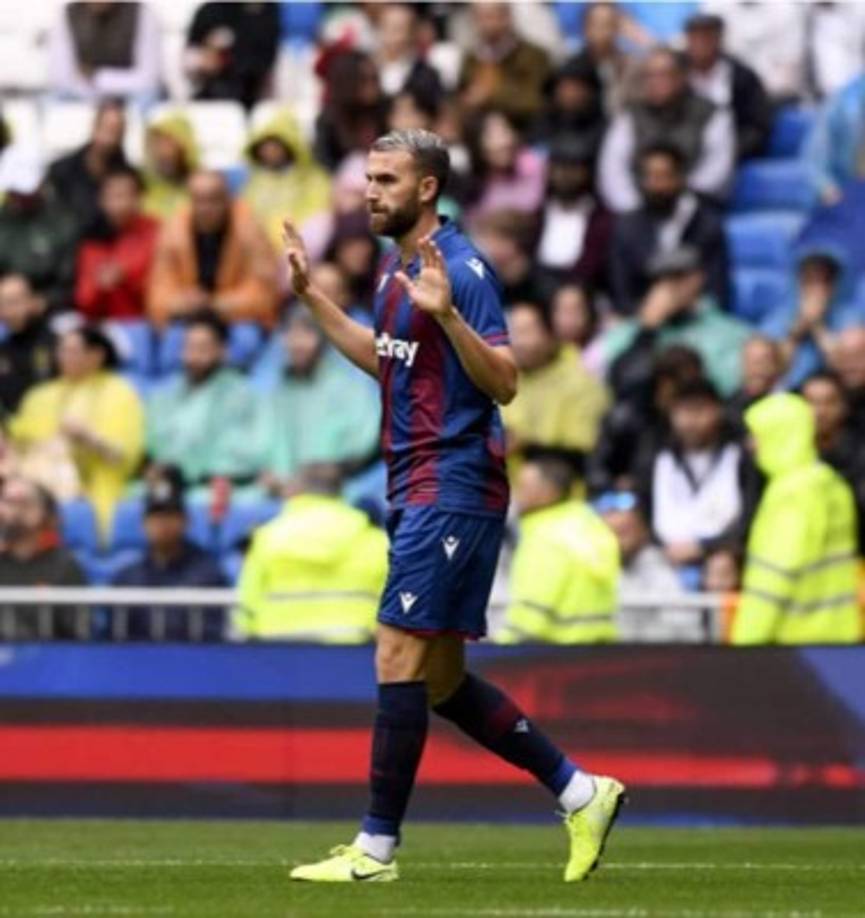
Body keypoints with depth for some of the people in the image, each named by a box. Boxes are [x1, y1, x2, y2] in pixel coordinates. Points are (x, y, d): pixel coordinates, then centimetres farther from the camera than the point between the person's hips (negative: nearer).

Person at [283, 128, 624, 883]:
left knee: (399, 659, -10)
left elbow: (503, 382, -19)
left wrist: (447, 313, -32)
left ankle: (376, 849, -6)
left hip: (452, 489, -10)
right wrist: (311, 294, 27)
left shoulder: (460, 268, -13)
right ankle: (581, 794, 17)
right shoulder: (397, 267, 15)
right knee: (442, 682, 10)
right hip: (418, 491, 10)